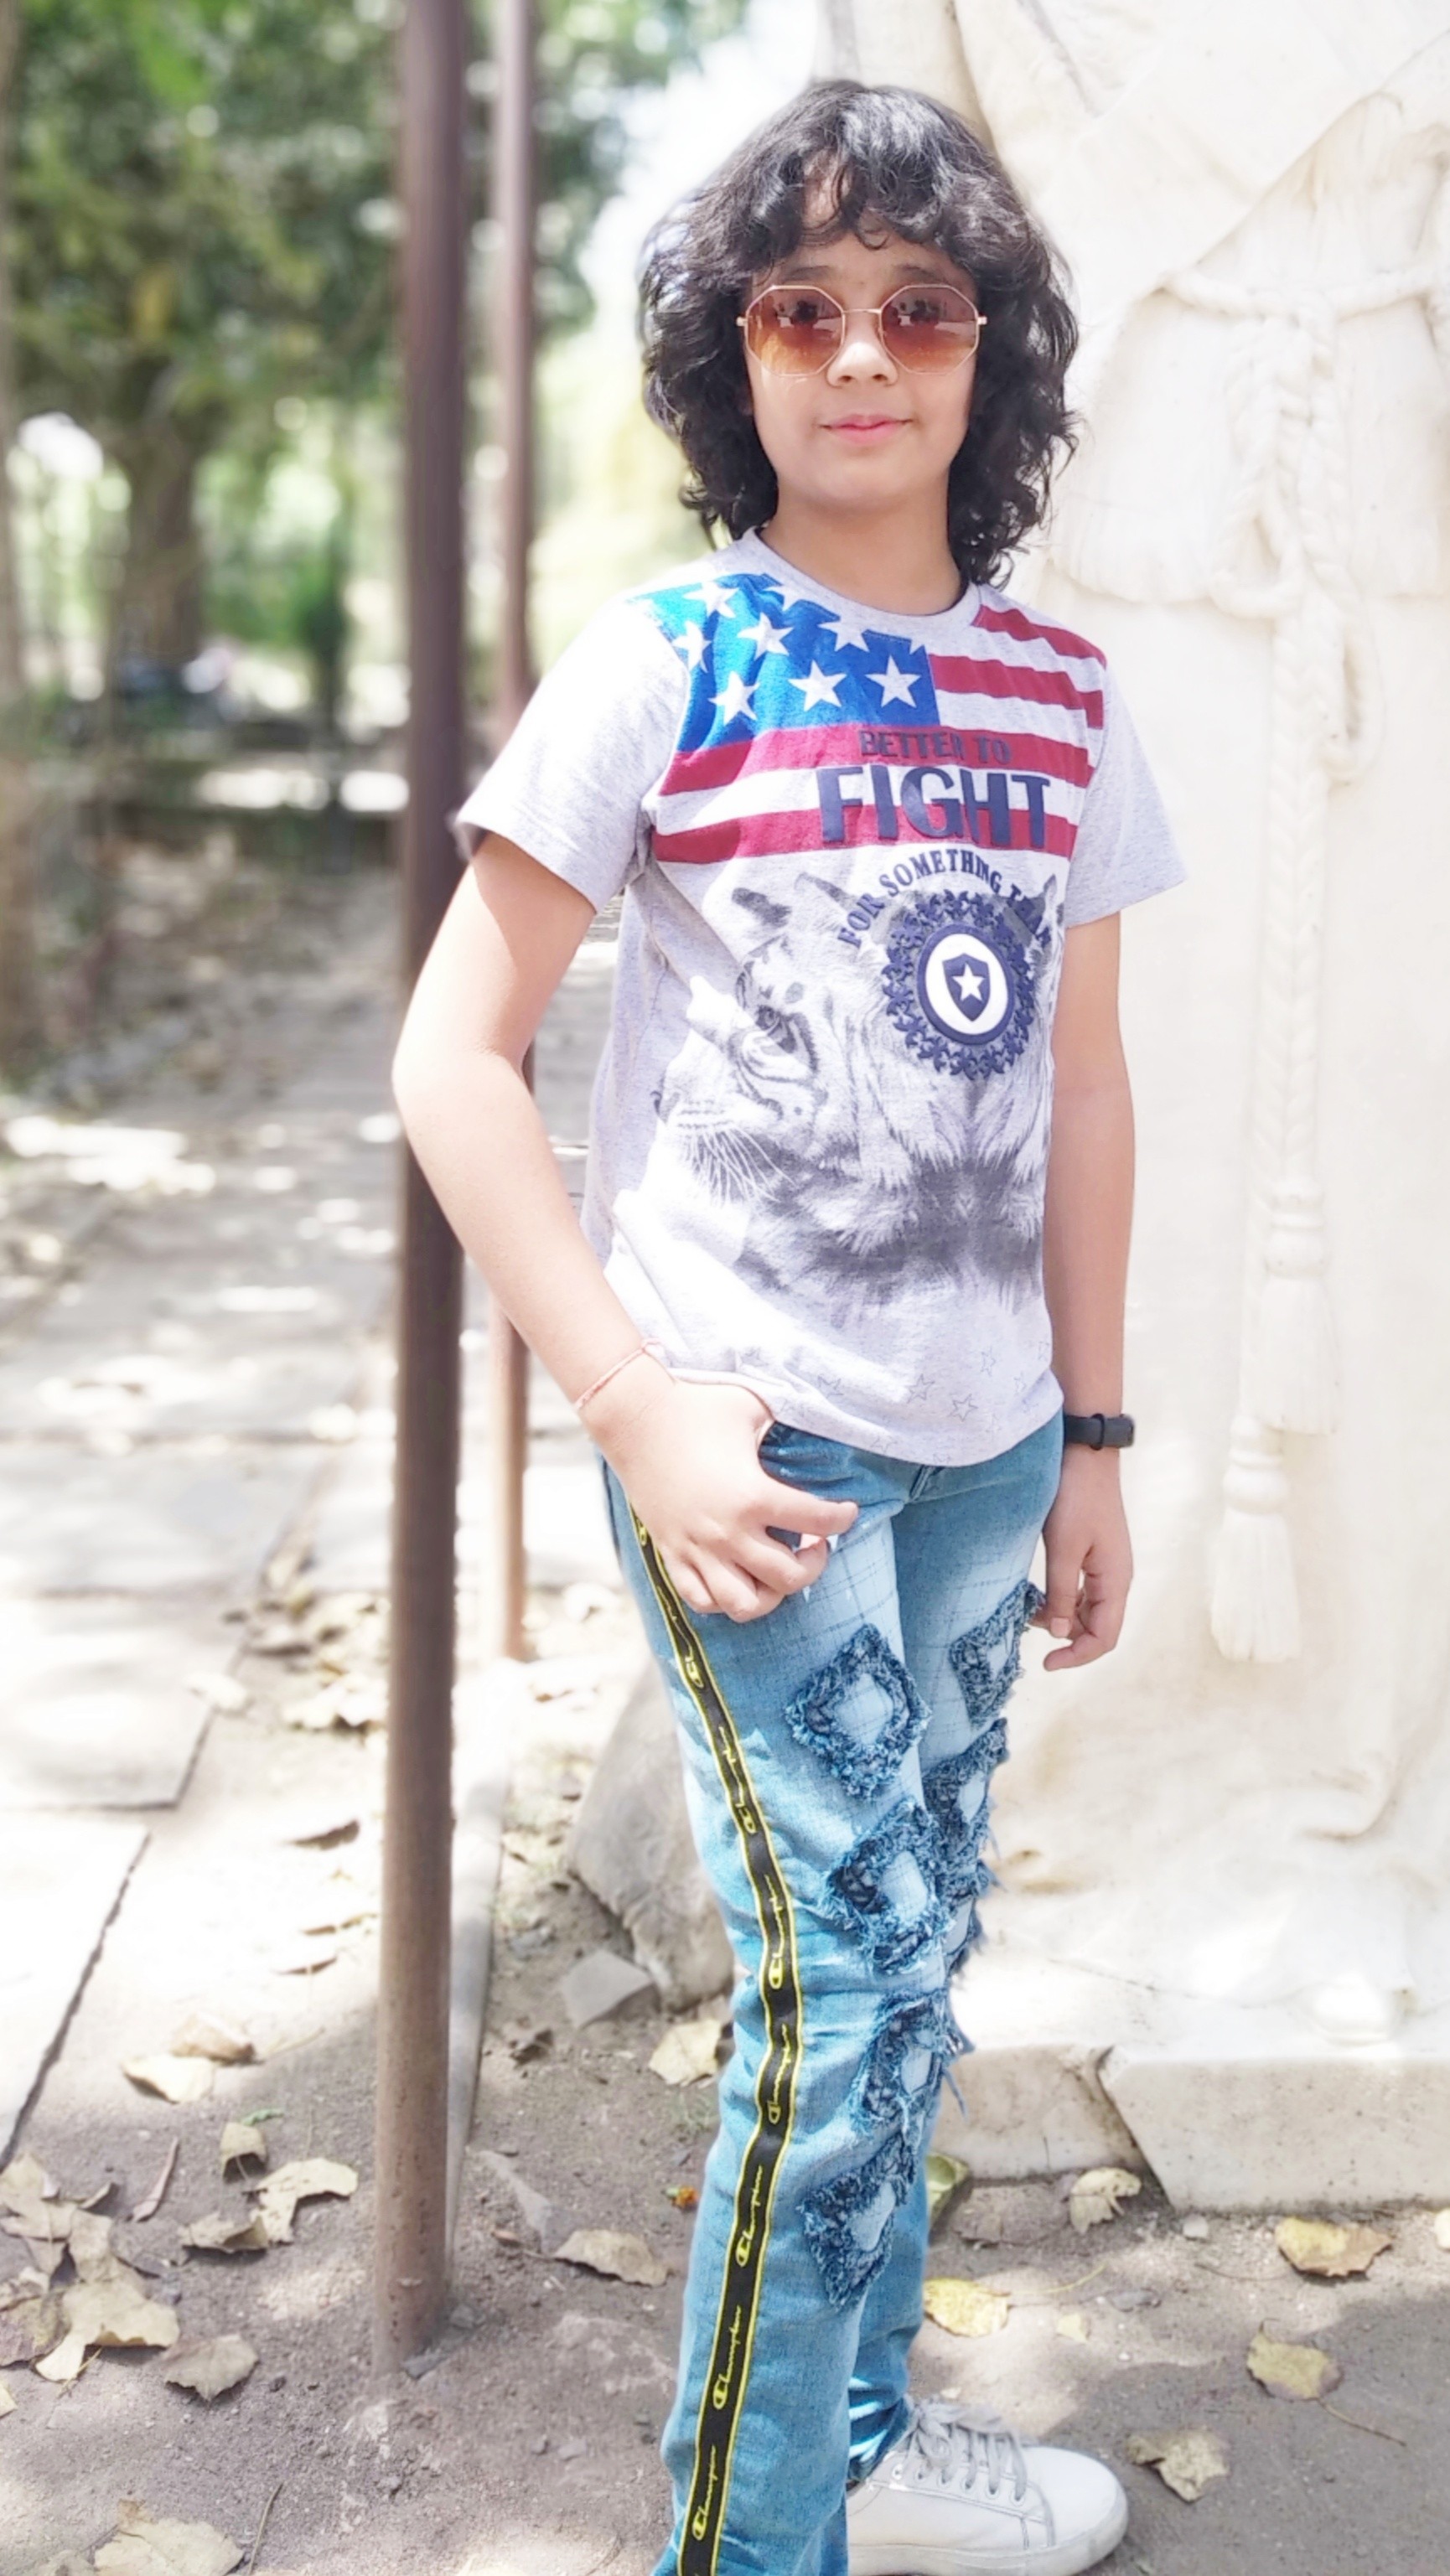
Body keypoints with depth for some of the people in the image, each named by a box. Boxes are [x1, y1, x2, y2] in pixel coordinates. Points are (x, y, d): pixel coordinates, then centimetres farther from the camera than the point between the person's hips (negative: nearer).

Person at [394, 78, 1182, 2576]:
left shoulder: (1059, 690, 8)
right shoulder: (659, 661, -6)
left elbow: (1081, 1084, 13)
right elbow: (452, 1060, -9)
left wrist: (1091, 1433, 12)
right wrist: (641, 1411, -16)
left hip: (983, 1438, 5)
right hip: (758, 1438, -5)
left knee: (914, 1950, 16)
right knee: (837, 1983, -7)